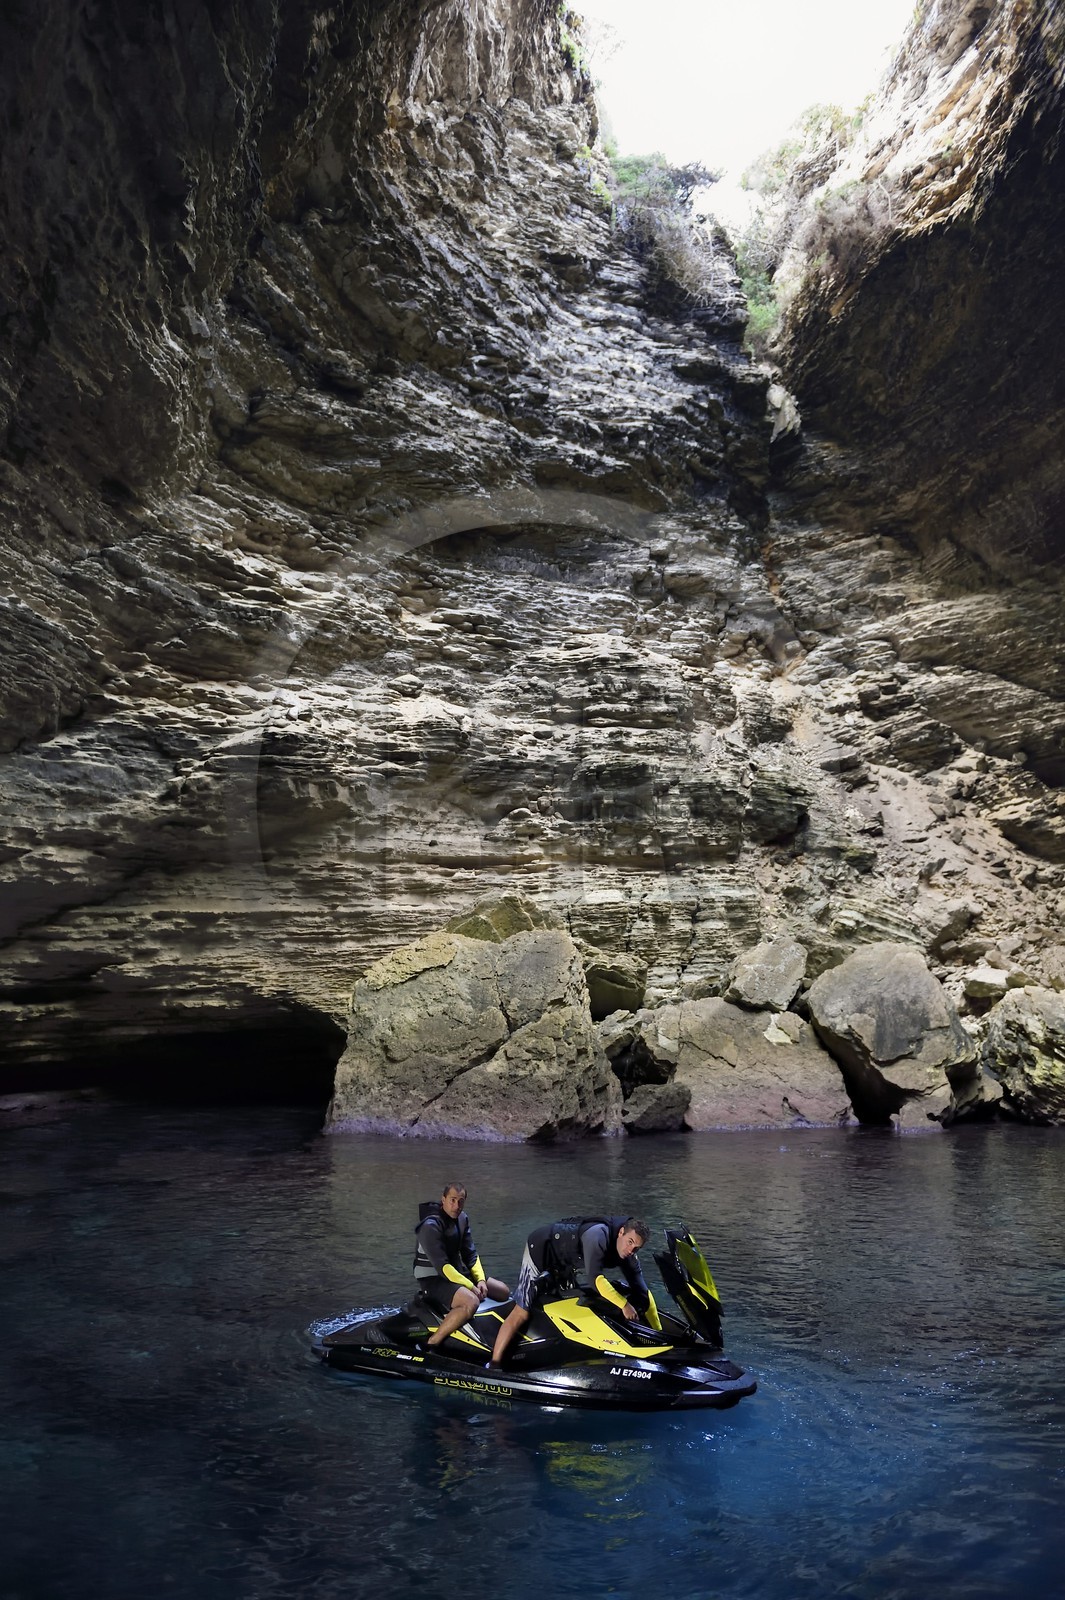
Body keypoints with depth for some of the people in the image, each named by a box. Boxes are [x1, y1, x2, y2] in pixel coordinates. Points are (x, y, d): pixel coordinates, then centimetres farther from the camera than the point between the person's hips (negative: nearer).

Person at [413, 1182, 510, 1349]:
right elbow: (442, 1266, -26)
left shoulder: (461, 1218, 4)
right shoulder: (431, 1225, -23)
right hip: (433, 1278, -9)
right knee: (471, 1302, -35)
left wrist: (480, 1280, -8)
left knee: (503, 1291, 7)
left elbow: (470, 1254, 8)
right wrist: (470, 1286, -24)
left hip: (457, 1271, 9)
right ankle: (430, 1344, -26)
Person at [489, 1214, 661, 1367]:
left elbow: (643, 1292, -5)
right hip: (541, 1249, -9)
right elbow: (594, 1278, -43)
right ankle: (493, 1365, -9)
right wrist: (624, 1304, -39)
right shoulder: (599, 1234, -34)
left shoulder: (628, 1256, -9)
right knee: (522, 1314, -12)